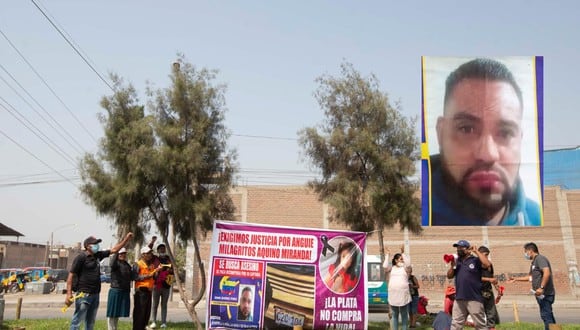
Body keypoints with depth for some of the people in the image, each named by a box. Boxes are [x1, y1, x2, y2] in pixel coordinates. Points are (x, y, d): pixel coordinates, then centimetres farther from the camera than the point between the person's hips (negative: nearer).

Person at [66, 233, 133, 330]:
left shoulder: (98, 255, 10)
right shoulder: (81, 257, -10)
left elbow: (114, 249, 17)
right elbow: (71, 275, -12)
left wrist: (126, 238, 10)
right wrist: (69, 294, -19)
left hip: (95, 294, 7)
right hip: (84, 294, -7)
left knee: (91, 322, 15)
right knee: (77, 321, -6)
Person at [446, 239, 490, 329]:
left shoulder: (475, 260, -2)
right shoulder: (457, 262, 16)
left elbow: (487, 264, -20)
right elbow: (449, 276, 16)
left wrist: (476, 251, -14)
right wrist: (452, 266, -3)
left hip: (474, 299, -6)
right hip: (459, 299, 6)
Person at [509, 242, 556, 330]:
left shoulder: (540, 258, -10)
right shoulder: (534, 262, 21)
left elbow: (547, 273, -24)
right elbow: (530, 277, 32)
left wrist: (541, 288, -28)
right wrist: (516, 279, 30)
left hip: (545, 293, -10)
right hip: (542, 294, 10)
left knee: (546, 315, -10)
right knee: (548, 315, 12)